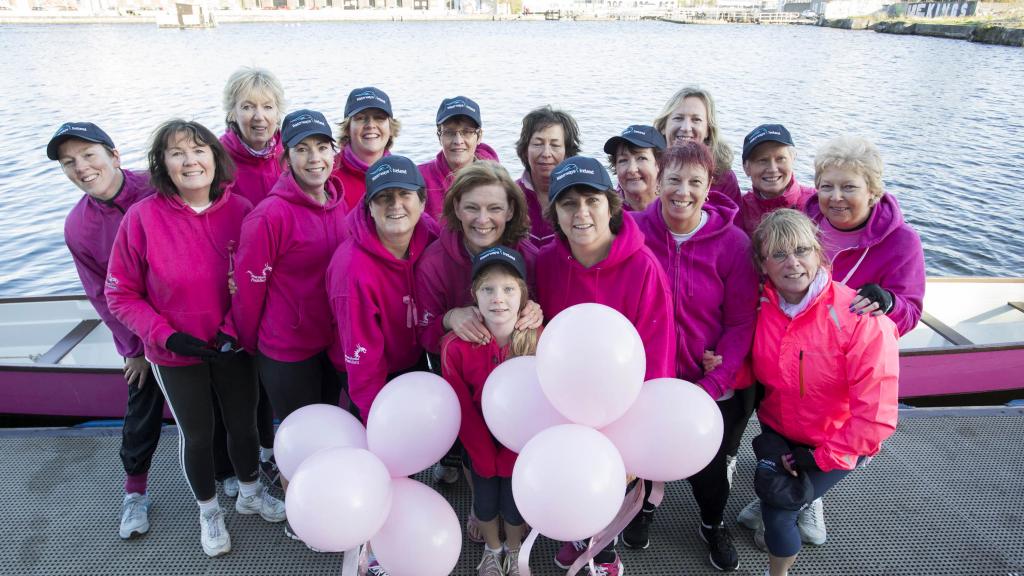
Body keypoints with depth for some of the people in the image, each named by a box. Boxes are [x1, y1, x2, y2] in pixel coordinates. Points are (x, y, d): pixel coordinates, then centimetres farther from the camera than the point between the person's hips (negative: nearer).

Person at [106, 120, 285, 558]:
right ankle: (208, 512, 43)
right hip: (175, 354, -1)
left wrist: (235, 328, -14)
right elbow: (120, 294, -9)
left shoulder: (240, 210, -12)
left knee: (244, 424, 18)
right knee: (196, 435, 17)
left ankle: (251, 494, 48)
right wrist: (166, 335, -18)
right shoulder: (142, 217, -17)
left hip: (232, 347, 2)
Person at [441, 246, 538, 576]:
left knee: (515, 504, 8)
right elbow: (462, 410, -14)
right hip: (480, 445, 0)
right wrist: (487, 461, -10)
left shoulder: (540, 341, -24)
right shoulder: (456, 346, -23)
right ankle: (492, 549, 47)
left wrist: (508, 459, -13)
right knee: (485, 502, 11)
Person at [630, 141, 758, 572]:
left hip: (709, 383, 0)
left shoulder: (733, 243, -14)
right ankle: (644, 505, 56)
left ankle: (713, 524, 53)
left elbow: (741, 323, -10)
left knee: (708, 464, 20)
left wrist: (712, 385, -16)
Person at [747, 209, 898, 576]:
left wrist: (822, 458, -16)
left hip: (838, 443, -3)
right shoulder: (759, 310, -12)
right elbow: (757, 373, 5)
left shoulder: (859, 319, -26)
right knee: (770, 486, -15)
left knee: (778, 503, -15)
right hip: (779, 435, 4)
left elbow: (875, 416, -23)